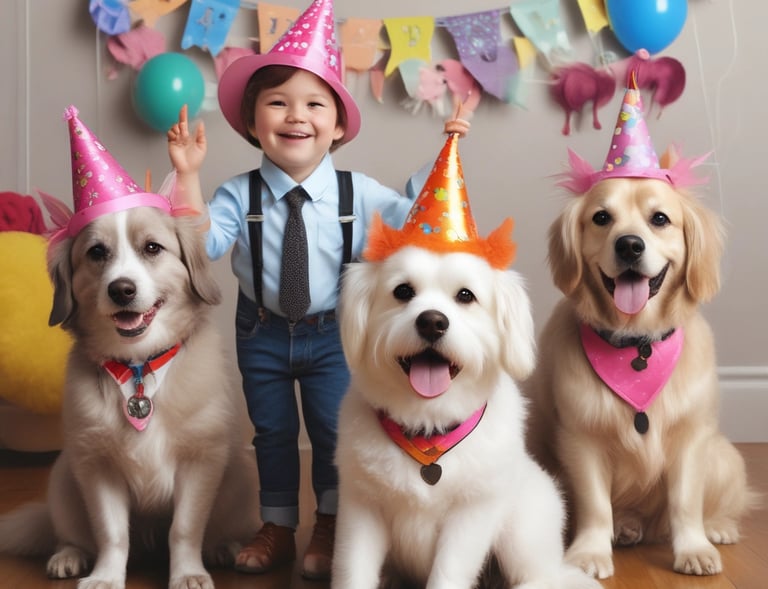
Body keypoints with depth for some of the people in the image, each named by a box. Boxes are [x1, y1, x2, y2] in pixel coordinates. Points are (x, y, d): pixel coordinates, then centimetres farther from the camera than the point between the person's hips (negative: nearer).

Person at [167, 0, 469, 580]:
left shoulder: (358, 192, -12)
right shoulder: (239, 195, -13)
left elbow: (411, 220, -10)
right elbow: (200, 243, -23)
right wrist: (188, 177, -32)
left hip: (333, 333, -1)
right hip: (262, 333, 1)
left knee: (333, 431, 6)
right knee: (273, 432, 15)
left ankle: (329, 528, 28)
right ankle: (278, 529, 33)